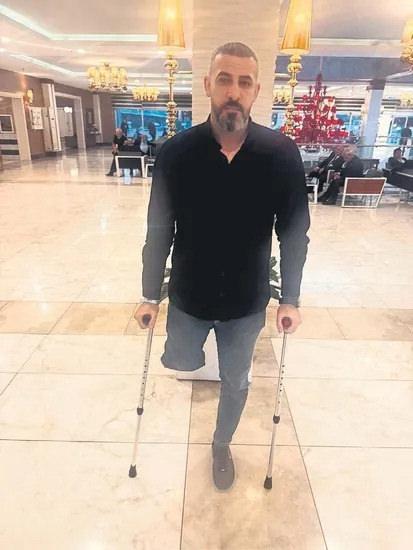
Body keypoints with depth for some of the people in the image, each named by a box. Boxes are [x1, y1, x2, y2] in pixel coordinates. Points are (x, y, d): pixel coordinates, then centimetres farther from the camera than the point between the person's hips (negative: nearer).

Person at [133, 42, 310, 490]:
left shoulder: (282, 153, -15)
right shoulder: (176, 152, -15)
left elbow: (294, 232, -6)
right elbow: (159, 230, -7)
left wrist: (290, 299, -3)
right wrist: (151, 295, -2)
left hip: (248, 301, 1)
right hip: (188, 297, 0)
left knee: (235, 382, 20)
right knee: (180, 362, 22)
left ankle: (221, 445, 50)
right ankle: (198, 351, 61)